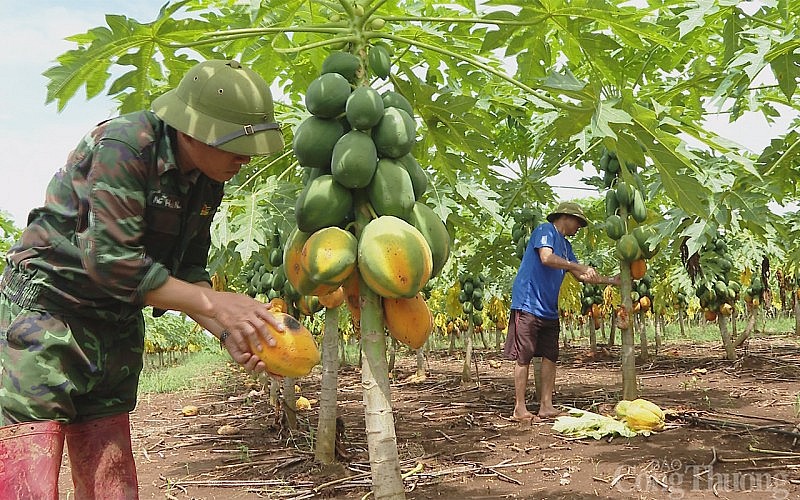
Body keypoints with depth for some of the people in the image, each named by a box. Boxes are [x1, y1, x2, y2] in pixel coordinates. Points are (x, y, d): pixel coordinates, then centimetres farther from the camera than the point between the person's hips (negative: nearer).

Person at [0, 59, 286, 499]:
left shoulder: (207, 182, 4)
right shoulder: (123, 146, -21)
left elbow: (187, 270, 9)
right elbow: (110, 260, -26)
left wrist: (229, 331, -7)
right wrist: (215, 303, -22)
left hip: (116, 331, 8)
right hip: (43, 317, -7)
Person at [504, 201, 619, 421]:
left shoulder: (565, 245, 22)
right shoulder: (545, 230, -5)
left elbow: (581, 276, 25)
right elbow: (546, 258, -22)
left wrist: (611, 280, 20)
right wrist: (580, 267, -20)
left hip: (549, 310, 9)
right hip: (528, 304, -9)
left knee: (550, 357, 6)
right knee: (523, 357, -5)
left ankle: (546, 406, 11)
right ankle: (519, 409, -2)